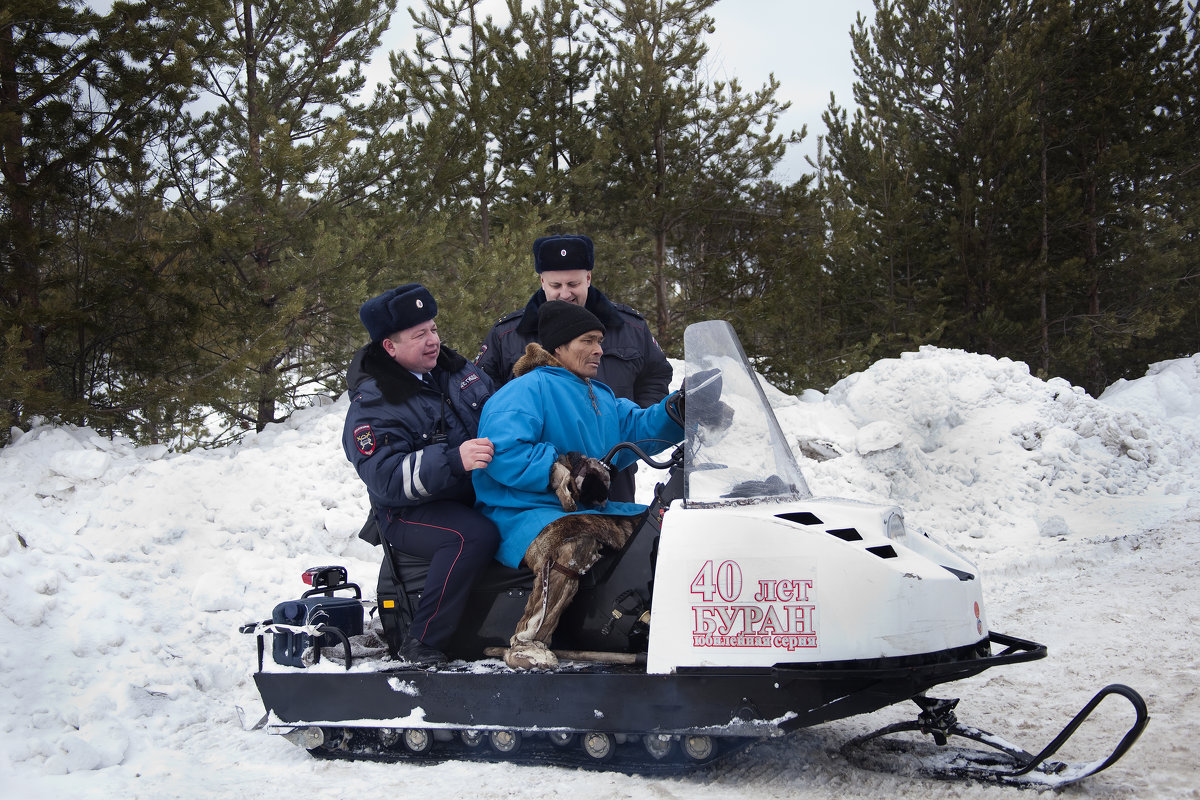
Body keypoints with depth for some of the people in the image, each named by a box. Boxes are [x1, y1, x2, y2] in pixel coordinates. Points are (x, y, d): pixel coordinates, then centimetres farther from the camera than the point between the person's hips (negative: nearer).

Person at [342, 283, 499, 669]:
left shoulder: (459, 370, 9)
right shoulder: (372, 406, -12)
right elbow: (386, 478, -25)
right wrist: (453, 461, -38)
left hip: (480, 492, 7)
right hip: (414, 513, -7)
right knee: (475, 535, -35)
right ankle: (421, 645, -26)